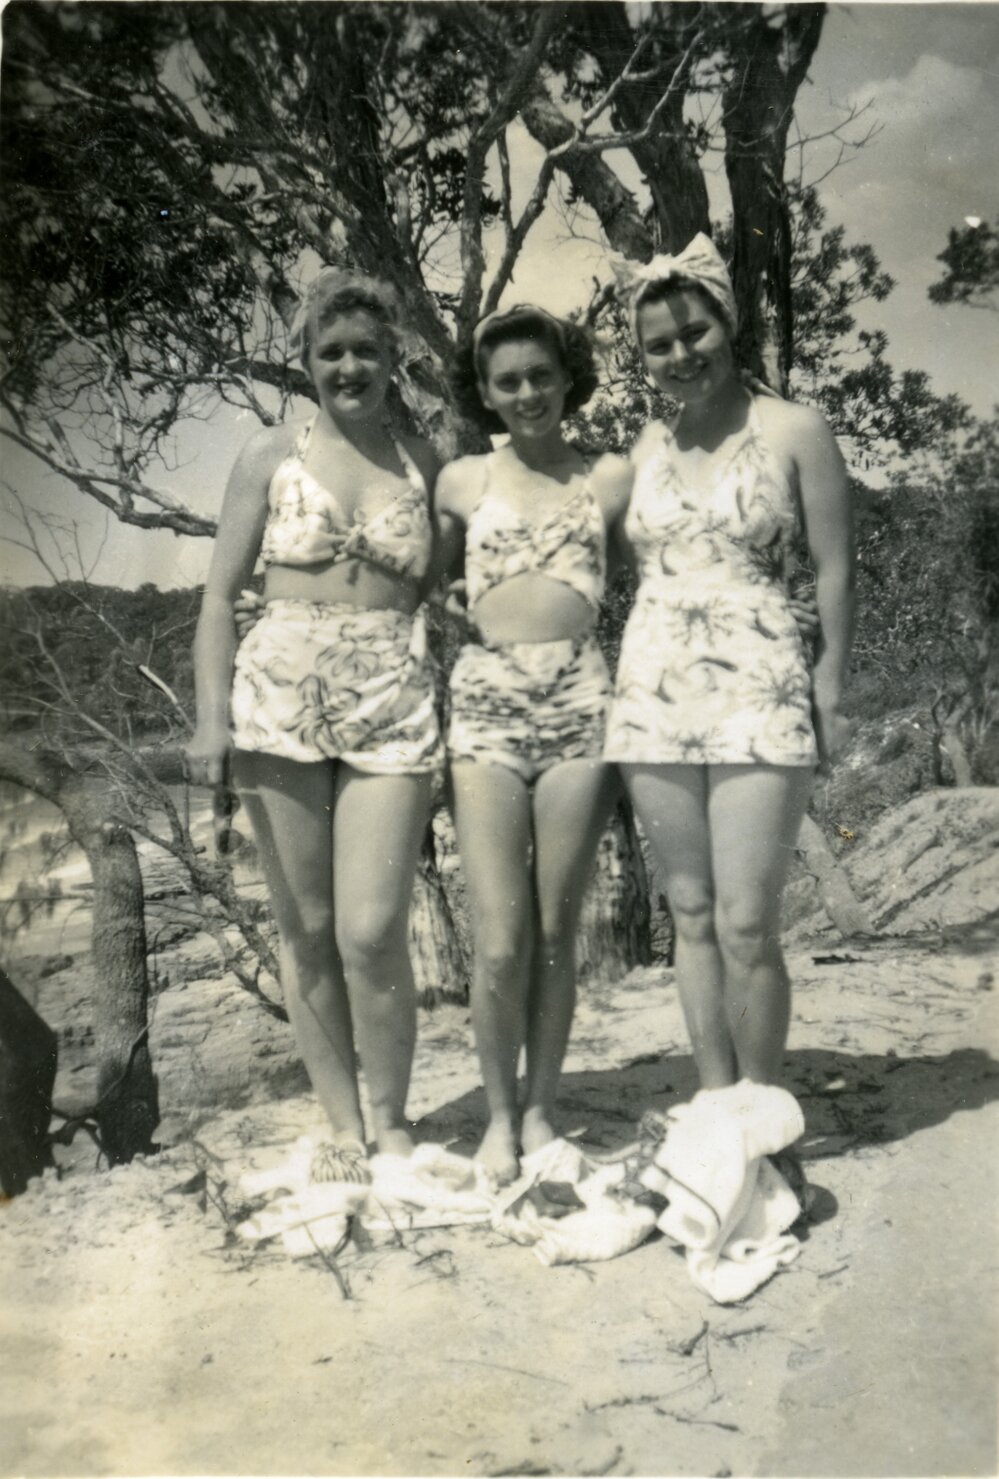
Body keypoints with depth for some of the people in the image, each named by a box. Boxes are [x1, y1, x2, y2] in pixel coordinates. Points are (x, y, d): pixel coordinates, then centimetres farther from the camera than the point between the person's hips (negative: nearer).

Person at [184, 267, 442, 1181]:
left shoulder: (424, 465, 11)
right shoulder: (272, 457, 9)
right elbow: (222, 594, 6)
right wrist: (212, 715, -4)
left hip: (394, 705, 0)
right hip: (280, 697, 1)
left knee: (372, 933, -7)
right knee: (305, 929, 5)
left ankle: (392, 1121, 15)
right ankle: (343, 1125, 21)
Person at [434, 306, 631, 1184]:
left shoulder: (611, 478, 11)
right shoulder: (462, 482, 12)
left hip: (579, 706, 0)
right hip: (485, 706, 0)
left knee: (555, 932, 4)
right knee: (500, 937, -5)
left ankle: (541, 1111, 21)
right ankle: (499, 1115, 14)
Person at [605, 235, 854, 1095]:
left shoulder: (793, 432, 1)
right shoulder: (647, 449, 14)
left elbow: (836, 568, 0)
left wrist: (831, 691, -6)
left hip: (760, 693, -4)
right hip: (655, 694, 5)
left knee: (746, 925, -7)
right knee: (691, 916, 8)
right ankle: (716, 1104, 20)